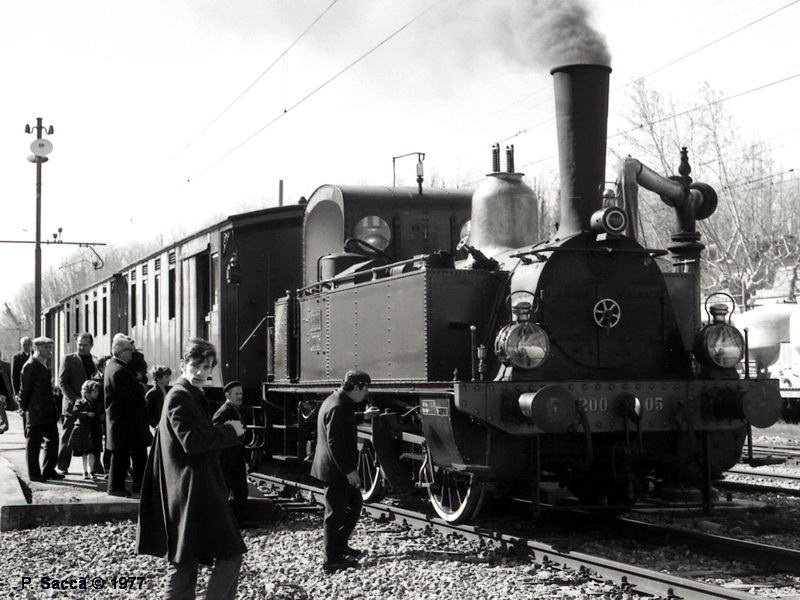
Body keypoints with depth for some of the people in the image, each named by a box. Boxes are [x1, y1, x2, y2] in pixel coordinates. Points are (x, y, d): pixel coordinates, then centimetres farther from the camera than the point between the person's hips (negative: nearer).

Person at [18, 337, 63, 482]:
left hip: (48, 414, 9)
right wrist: (25, 407, -8)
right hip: (35, 413, -9)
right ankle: (34, 474, 8)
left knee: (53, 440, 11)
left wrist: (53, 409, 15)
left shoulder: (44, 366, 14)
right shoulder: (30, 367, -12)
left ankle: (48, 471, 20)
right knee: (33, 443, 1)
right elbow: (24, 389, -11)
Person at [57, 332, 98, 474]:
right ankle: (63, 466, 9)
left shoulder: (95, 361, 12)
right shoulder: (69, 359, 1)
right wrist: (74, 399, -15)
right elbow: (62, 381, -5)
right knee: (67, 437, 2)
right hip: (72, 405, -3)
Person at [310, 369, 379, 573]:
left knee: (354, 505, 21)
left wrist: (363, 416, 29)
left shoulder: (340, 403, 9)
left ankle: (340, 546, 32)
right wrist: (348, 471, -25)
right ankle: (332, 560, 6)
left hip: (342, 469, 11)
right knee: (335, 514, -2)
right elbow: (334, 443, -27)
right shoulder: (337, 408, -24)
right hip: (336, 470, -11)